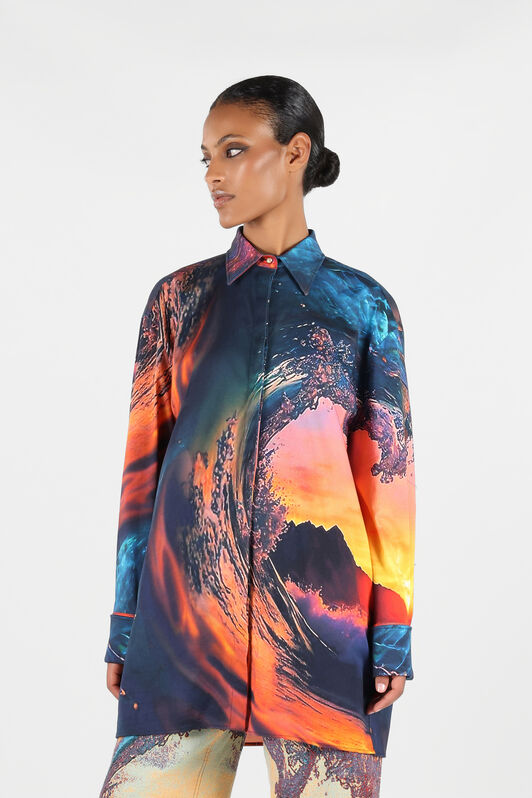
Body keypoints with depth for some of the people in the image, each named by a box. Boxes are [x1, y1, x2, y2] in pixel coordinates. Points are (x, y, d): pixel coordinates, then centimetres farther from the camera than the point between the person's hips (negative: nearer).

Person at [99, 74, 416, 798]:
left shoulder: (363, 305, 6)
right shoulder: (179, 297, 10)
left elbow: (388, 471, 4)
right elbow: (145, 461, 9)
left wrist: (394, 634, -1)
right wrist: (125, 623, 5)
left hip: (322, 615, -1)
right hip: (184, 607, 1)